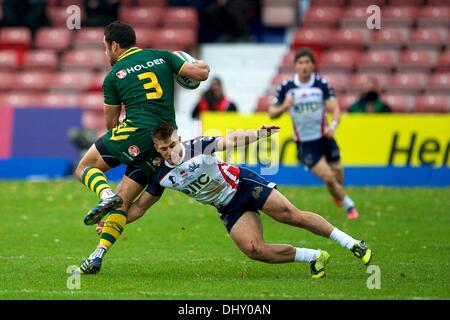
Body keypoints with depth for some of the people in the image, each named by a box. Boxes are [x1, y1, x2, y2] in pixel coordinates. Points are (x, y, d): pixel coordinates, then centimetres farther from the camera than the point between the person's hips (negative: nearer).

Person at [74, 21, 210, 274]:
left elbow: (110, 122, 13)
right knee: (123, 201, 10)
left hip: (135, 131, -5)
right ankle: (97, 258, 0)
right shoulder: (162, 56, 13)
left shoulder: (113, 77, 7)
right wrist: (202, 64, 29)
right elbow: (201, 73, 7)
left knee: (85, 168, 14)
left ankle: (106, 195, -20)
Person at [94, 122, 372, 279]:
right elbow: (140, 206, 4)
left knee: (294, 216, -18)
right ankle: (315, 258, -4)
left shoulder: (198, 146, -18)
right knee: (254, 250, -18)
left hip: (245, 185, -3)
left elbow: (233, 140, -11)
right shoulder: (161, 177, -7)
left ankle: (352, 244, -8)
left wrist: (260, 133, -27)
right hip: (229, 209, 4)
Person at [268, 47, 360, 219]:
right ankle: (349, 205, 12)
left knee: (338, 177, 9)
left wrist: (333, 125, -33)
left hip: (324, 137, 2)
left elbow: (334, 108, -12)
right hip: (305, 143, -2)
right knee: (328, 177, -12)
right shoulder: (286, 87, -8)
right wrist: (284, 107, -24)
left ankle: (338, 194, 46)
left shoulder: (322, 84, -6)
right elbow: (272, 113, -1)